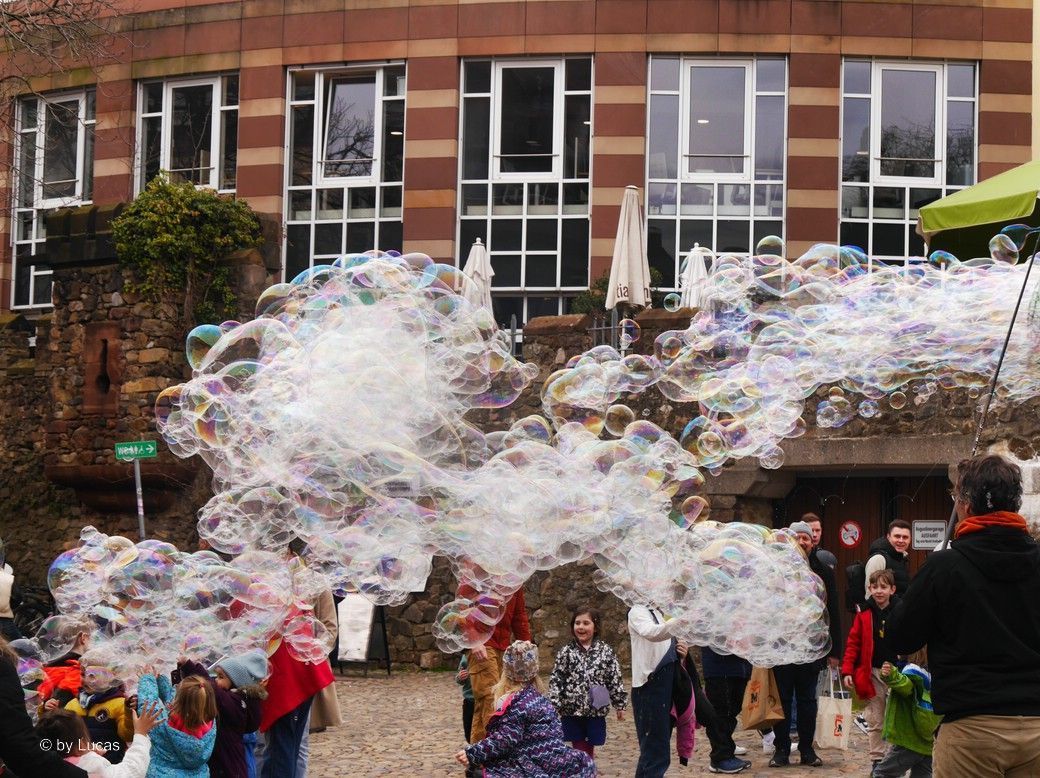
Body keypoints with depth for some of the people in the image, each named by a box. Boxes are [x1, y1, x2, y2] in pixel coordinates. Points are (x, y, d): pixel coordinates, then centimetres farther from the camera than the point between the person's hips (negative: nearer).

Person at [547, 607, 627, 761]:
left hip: (596, 710, 0)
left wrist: (620, 705, 4)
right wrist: (554, 705, -7)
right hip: (572, 710, 0)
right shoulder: (566, 652, 0)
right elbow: (556, 680, 0)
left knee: (589, 749, 8)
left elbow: (615, 680, 4)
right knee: (579, 749, 3)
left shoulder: (606, 652, 1)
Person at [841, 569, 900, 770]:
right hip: (871, 674, 2)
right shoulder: (864, 614, 2)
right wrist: (847, 670, -6)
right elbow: (853, 643, 2)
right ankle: (877, 759, 16)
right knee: (875, 721, 8)